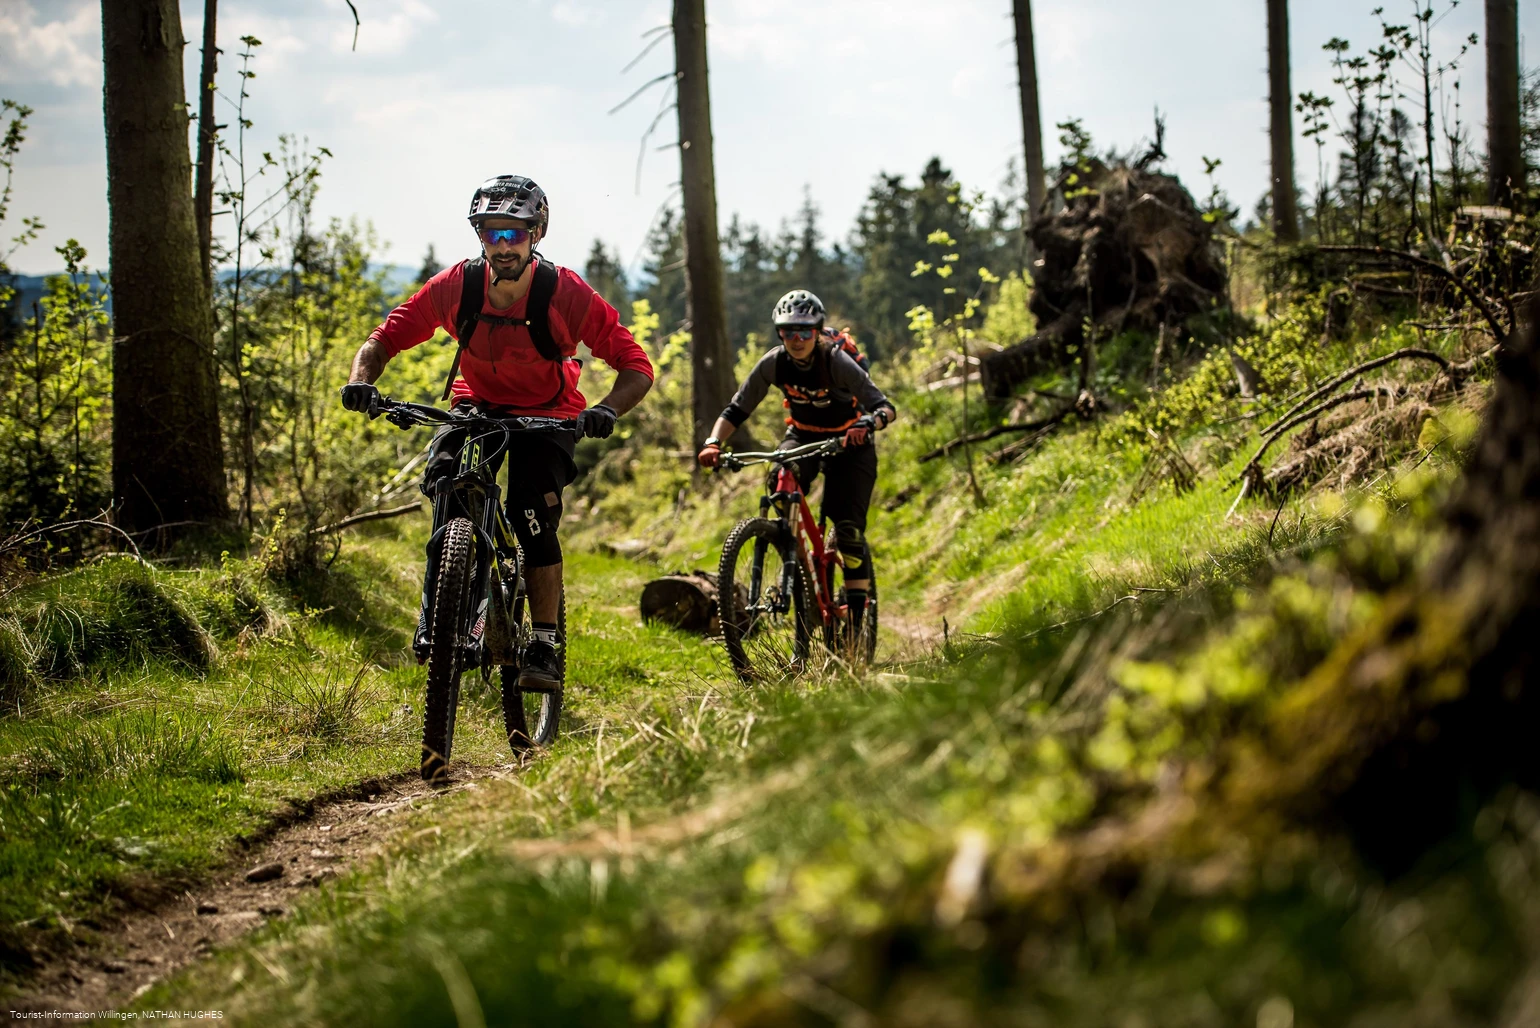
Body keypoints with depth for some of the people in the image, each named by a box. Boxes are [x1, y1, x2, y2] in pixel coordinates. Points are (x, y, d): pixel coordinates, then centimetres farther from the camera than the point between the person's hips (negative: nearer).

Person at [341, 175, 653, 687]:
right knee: (443, 478, -26)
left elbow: (637, 366, -24)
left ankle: (544, 648, -9)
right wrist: (361, 379, -33)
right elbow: (385, 338, -12)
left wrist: (607, 410, -44)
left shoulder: (566, 294, -26)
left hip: (547, 415, -2)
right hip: (476, 405, 2)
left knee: (534, 517, -22)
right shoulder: (455, 286, -20)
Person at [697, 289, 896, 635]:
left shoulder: (837, 362, -28)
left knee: (849, 528, -16)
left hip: (848, 442, -3)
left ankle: (857, 618, -6)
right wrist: (713, 442, -35)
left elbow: (886, 408, -34)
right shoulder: (773, 364, -19)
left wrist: (869, 422, -57)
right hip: (802, 435, 3)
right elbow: (737, 410, -17)